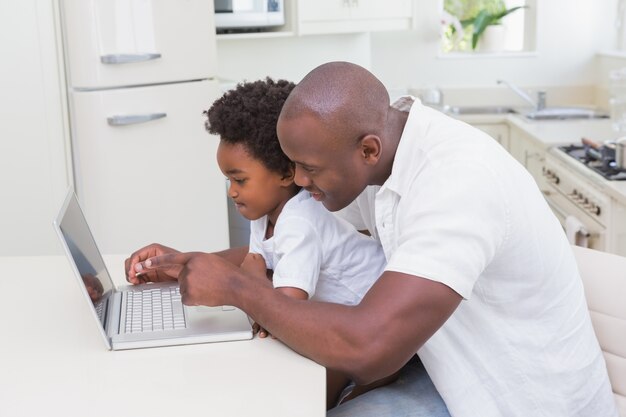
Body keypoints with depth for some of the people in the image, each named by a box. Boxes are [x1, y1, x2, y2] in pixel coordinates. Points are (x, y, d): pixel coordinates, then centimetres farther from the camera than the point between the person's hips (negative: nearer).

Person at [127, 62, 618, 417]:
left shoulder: (457, 181, -32)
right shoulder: (374, 158, -6)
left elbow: (366, 349, -37)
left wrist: (236, 286, -25)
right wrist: (192, 266, -5)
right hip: (461, 369, 7)